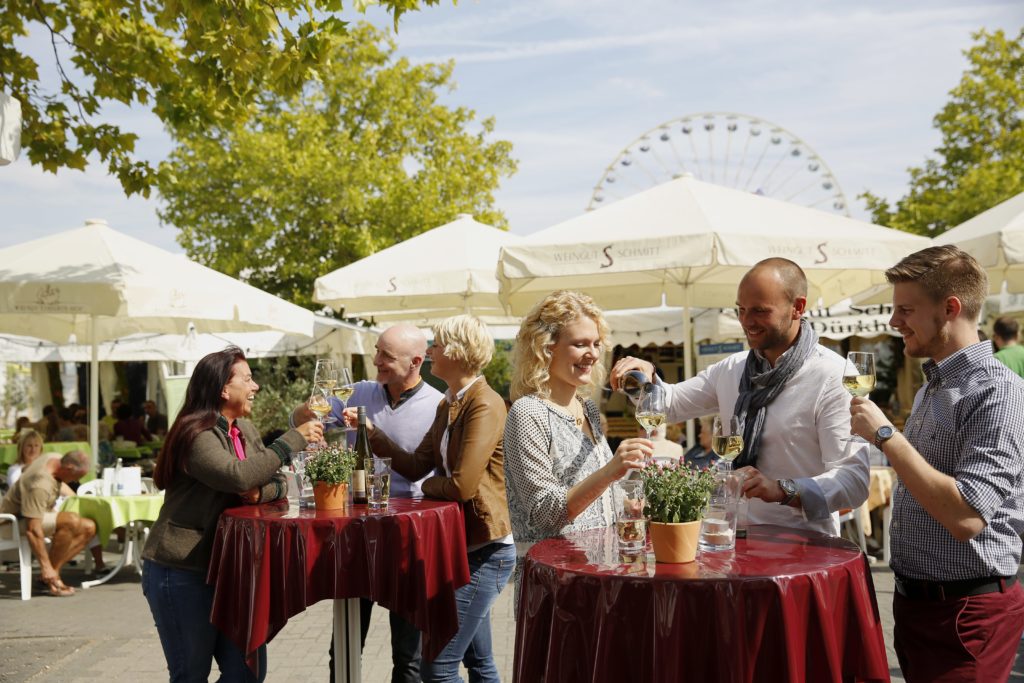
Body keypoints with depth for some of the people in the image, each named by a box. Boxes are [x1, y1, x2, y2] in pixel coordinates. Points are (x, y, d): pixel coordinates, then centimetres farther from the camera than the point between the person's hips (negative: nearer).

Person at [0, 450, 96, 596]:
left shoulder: (57, 458, -8)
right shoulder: (39, 485, -34)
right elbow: (32, 530, -36)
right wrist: (45, 565, -34)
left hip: (37, 513, 10)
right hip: (17, 521, -10)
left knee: (89, 528, -6)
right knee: (71, 521, -33)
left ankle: (52, 573, -9)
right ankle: (49, 576, -19)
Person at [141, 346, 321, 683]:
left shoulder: (244, 429, 9)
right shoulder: (196, 434, -16)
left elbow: (279, 481, 11)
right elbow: (239, 476, -31)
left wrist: (261, 491, -13)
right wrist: (294, 439, -25)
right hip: (180, 573, -8)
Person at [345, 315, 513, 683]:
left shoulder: (485, 405, -18)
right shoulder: (448, 405, 11)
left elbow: (462, 485, -24)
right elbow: (415, 466, 10)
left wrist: (428, 485, -4)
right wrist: (371, 431, 3)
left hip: (485, 551, -9)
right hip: (461, 545, 9)